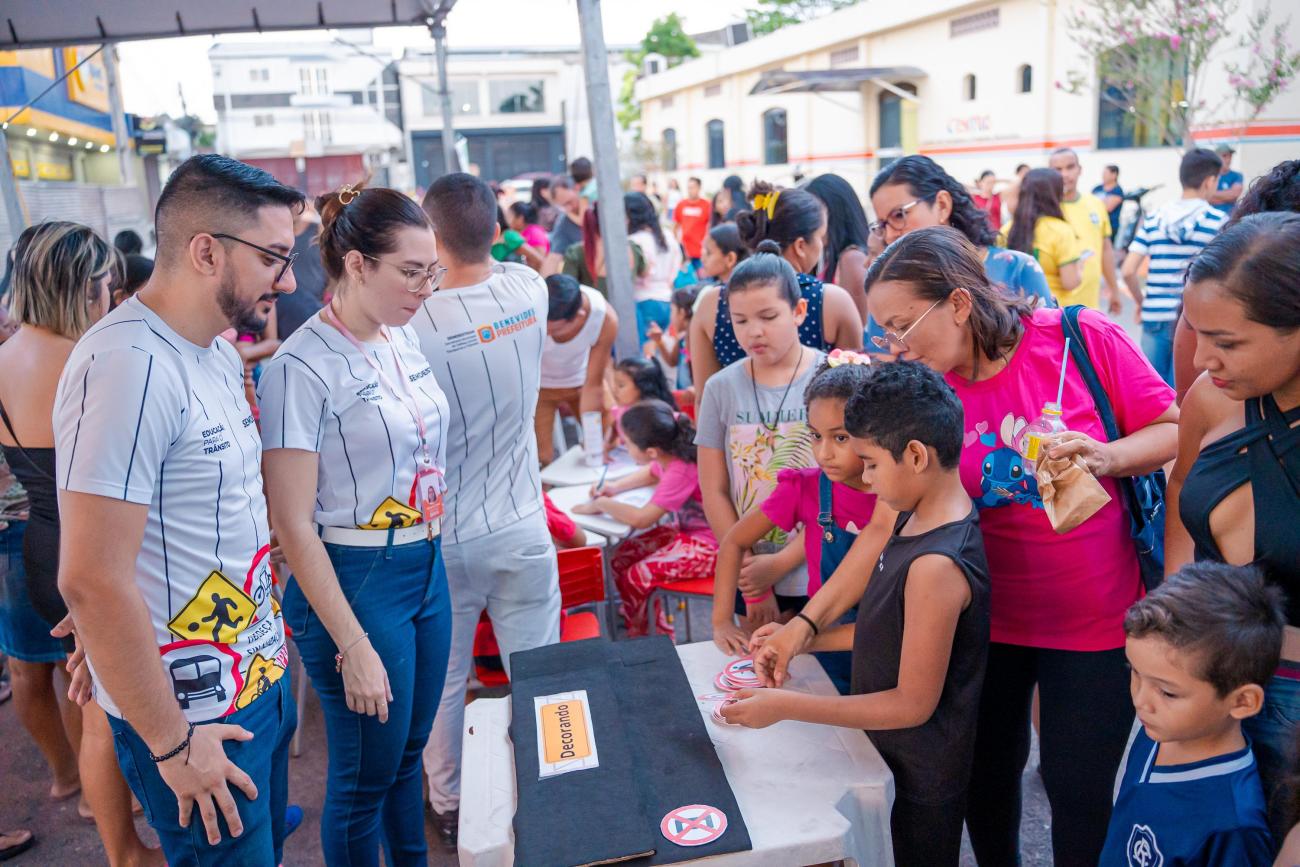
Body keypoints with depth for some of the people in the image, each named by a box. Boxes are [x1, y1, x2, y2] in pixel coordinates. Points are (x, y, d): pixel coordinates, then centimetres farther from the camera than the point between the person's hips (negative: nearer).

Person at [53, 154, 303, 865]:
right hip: (193, 716, -8)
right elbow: (93, 581, -26)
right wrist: (172, 745, -18)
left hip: (260, 680, 9)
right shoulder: (129, 365, -24)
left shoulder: (218, 351, 6)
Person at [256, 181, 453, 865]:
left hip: (427, 568, 7)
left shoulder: (404, 336, 4)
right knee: (365, 776, 11)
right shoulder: (302, 367, -18)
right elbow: (294, 525, -18)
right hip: (355, 582, -7)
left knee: (409, 751, 22)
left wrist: (430, 559, 14)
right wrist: (353, 647, -17)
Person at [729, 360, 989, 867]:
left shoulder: (936, 564, -32)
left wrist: (785, 706, -23)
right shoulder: (916, 519, -4)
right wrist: (807, 638, 1)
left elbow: (913, 703, -26)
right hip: (889, 752, 8)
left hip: (922, 774, -8)